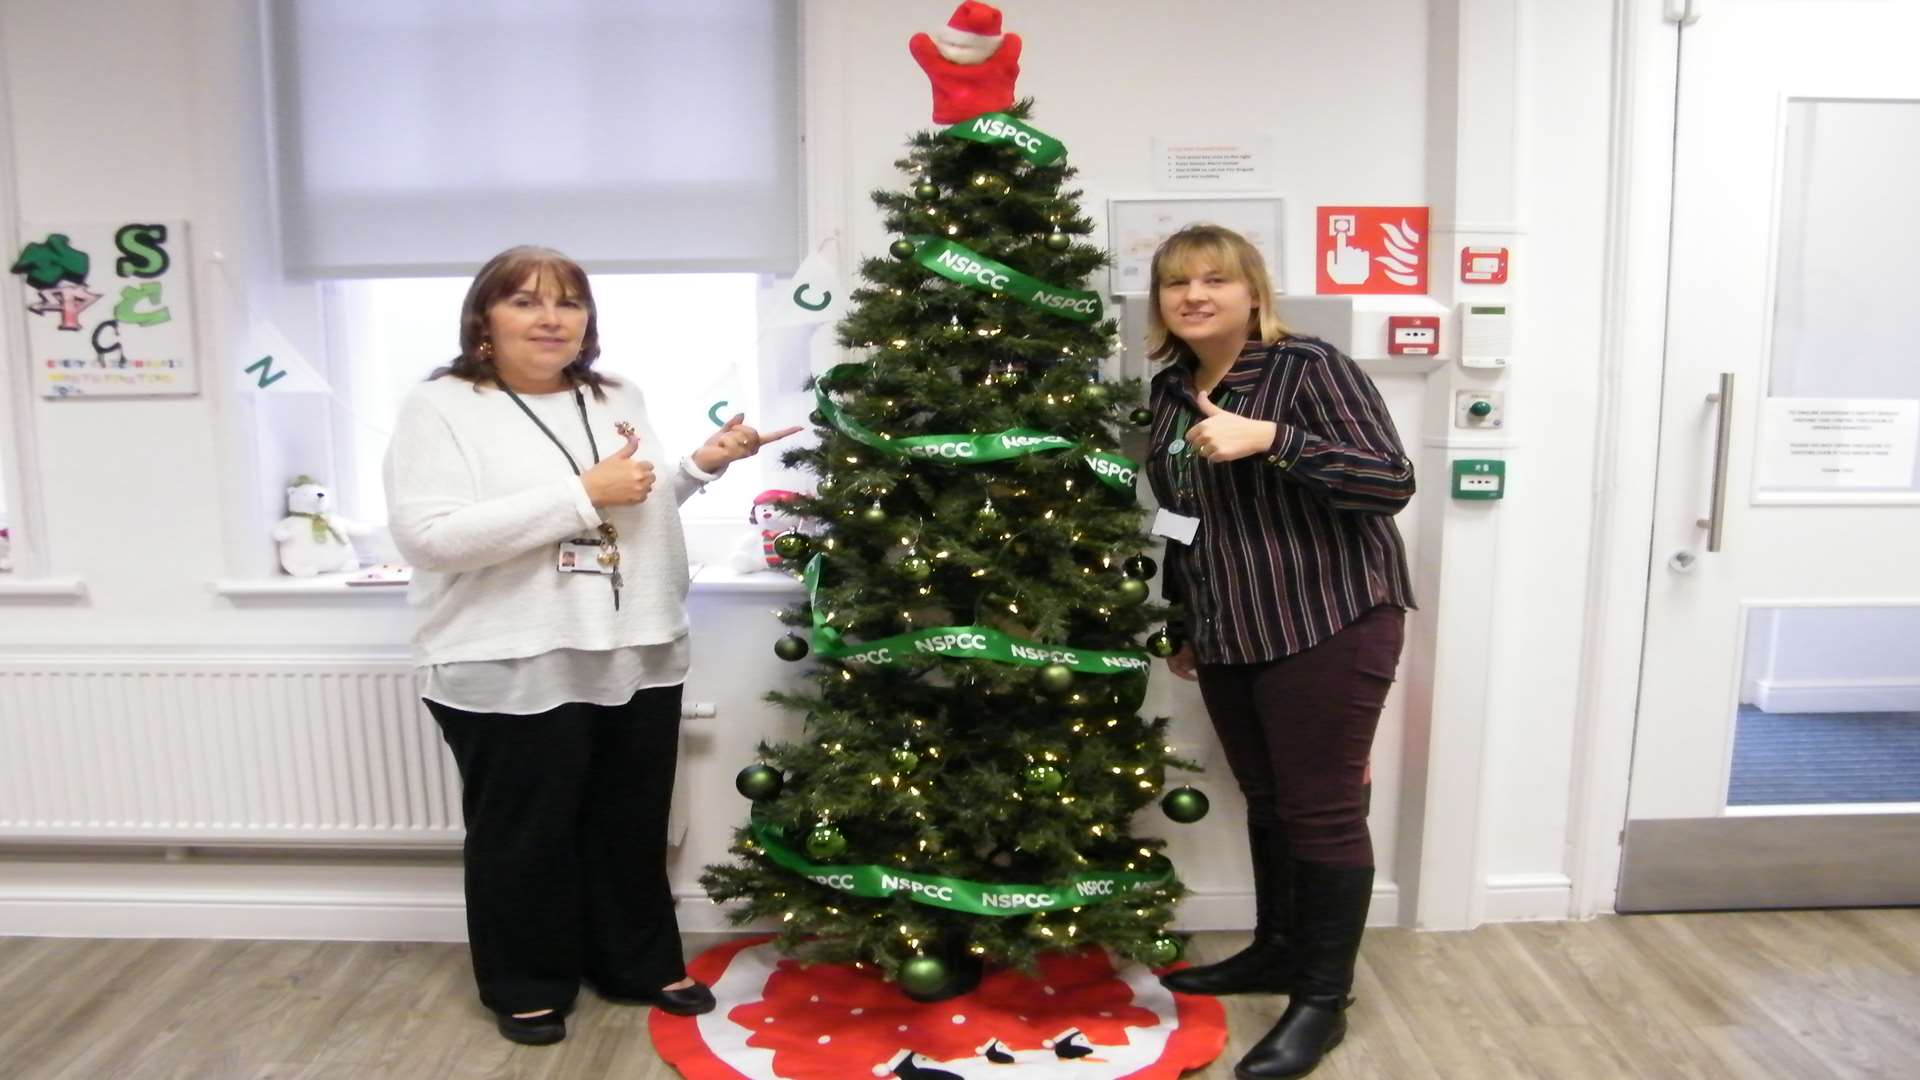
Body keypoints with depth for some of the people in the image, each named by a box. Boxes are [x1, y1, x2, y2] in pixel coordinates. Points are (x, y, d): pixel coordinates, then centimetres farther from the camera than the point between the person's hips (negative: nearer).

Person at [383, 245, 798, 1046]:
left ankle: (640, 966, 36)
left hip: (639, 658, 6)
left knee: (633, 826, 17)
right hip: (511, 673, -5)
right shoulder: (441, 407, -8)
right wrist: (583, 494, -23)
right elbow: (427, 536, -21)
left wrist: (701, 466, 2)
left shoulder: (617, 399, 11)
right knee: (524, 837, 10)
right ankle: (526, 987, 31)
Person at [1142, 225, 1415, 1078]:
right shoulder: (1170, 392, 10)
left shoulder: (1311, 367, -10)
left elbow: (1392, 482, -18)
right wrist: (1182, 624, 20)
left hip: (1328, 625, -6)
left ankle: (1323, 1000, 15)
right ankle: (1276, 950, 34)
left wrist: (1270, 439, -26)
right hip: (1227, 638, 6)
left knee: (1322, 808, 1)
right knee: (1265, 800, 16)